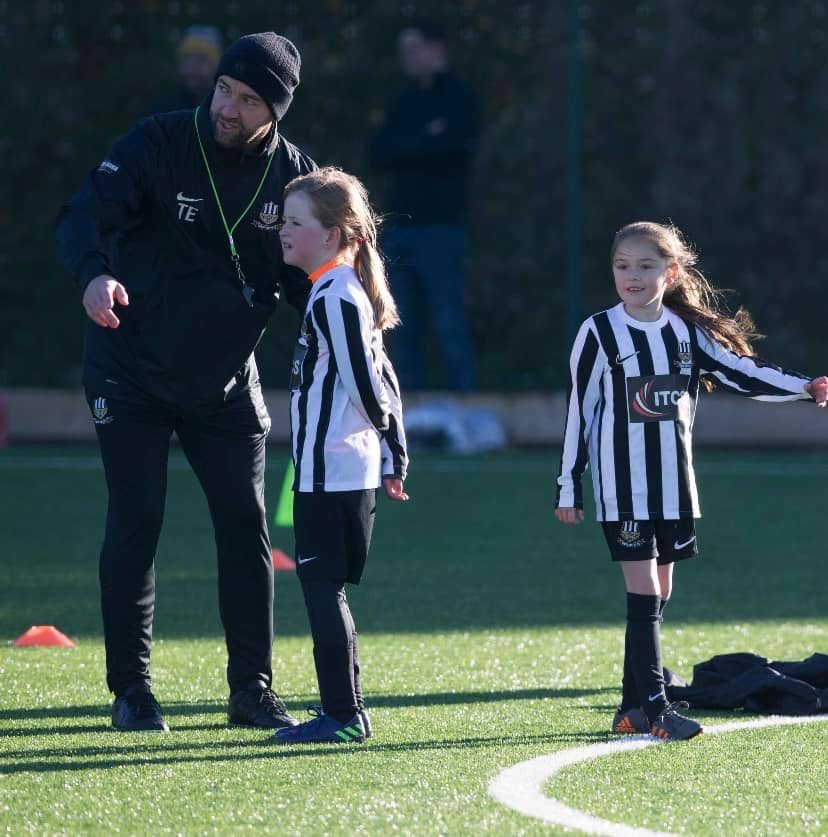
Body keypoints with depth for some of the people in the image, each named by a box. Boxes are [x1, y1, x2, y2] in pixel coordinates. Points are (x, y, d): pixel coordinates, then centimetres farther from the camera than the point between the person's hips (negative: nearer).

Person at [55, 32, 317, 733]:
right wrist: (94, 274, -45)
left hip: (226, 379, 3)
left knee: (246, 527, 1)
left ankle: (252, 689, 10)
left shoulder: (294, 175, -4)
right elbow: (84, 215, -24)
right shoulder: (159, 144, -13)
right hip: (131, 372, -3)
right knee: (135, 523, -4)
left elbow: (307, 280, 0)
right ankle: (131, 689, 5)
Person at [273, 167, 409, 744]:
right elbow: (381, 379, 19)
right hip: (355, 471, 10)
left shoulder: (333, 298, -16)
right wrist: (394, 458, 20)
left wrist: (384, 426, 0)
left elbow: (365, 383, -18)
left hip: (328, 472, -10)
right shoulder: (352, 293, 16)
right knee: (329, 589, 15)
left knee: (322, 587, -7)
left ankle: (343, 717, -7)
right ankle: (345, 709, 19)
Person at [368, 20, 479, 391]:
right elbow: (378, 155, 9)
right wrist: (423, 143, -5)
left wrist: (404, 147, 0)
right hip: (401, 224, 6)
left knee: (449, 324, -10)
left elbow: (448, 145, -14)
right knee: (406, 328, 5)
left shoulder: (459, 98, 1)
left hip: (440, 225, -6)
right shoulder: (406, 102, 19)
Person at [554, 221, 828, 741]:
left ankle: (634, 708, 15)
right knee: (644, 594, -10)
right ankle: (654, 708, -11)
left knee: (659, 594, 8)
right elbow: (579, 409, -3)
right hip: (622, 488, -5)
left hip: (674, 485, 5)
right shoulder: (600, 333, -7)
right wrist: (569, 486, -3)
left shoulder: (688, 331, 4)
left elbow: (740, 371, 7)